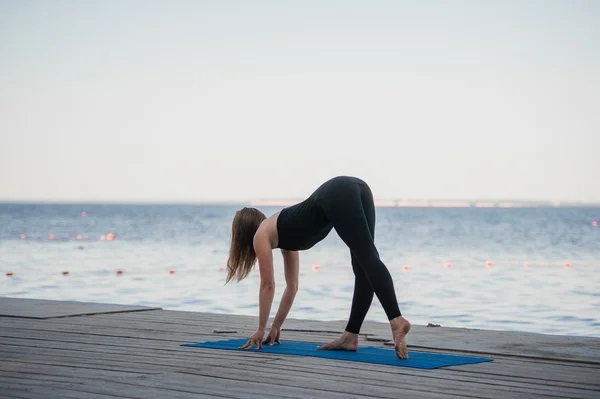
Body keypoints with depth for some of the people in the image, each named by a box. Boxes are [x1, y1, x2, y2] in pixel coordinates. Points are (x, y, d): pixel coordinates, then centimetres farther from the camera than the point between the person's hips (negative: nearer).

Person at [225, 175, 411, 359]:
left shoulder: (261, 235, 18)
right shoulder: (283, 234, 37)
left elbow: (268, 285, 19)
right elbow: (292, 286, 42)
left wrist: (261, 329, 27)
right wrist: (276, 326, 46)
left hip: (337, 195, -7)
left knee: (369, 260, -20)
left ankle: (397, 321, -33)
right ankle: (350, 337, 4)